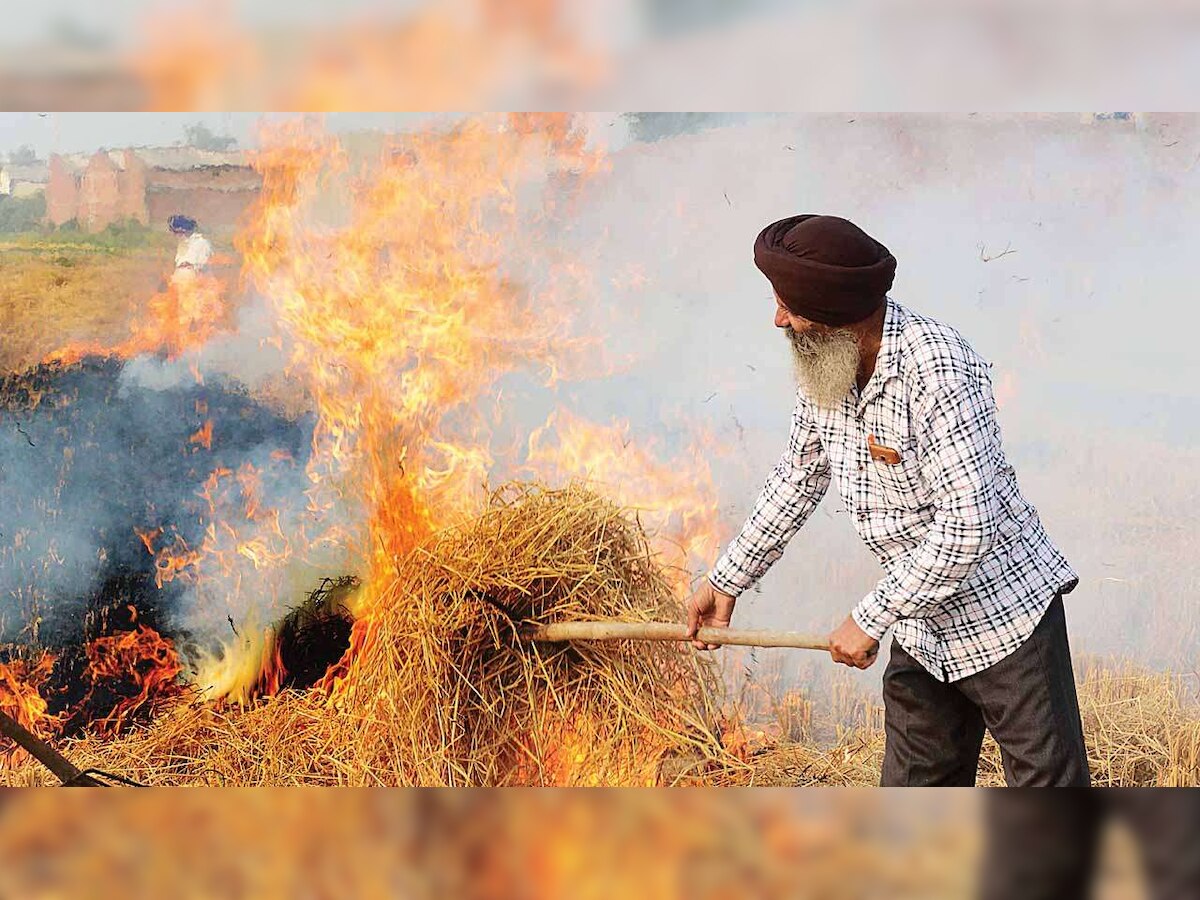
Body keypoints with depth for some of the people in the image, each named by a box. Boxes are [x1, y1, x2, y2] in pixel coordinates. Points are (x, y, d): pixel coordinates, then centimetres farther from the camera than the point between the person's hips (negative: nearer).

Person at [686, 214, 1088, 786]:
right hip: (921, 632, 8)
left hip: (1006, 615, -8)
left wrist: (871, 617, -23)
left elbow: (966, 528, -30)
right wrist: (729, 579, 18)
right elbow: (798, 478, 17)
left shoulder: (936, 365, -26)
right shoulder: (822, 362, 0)